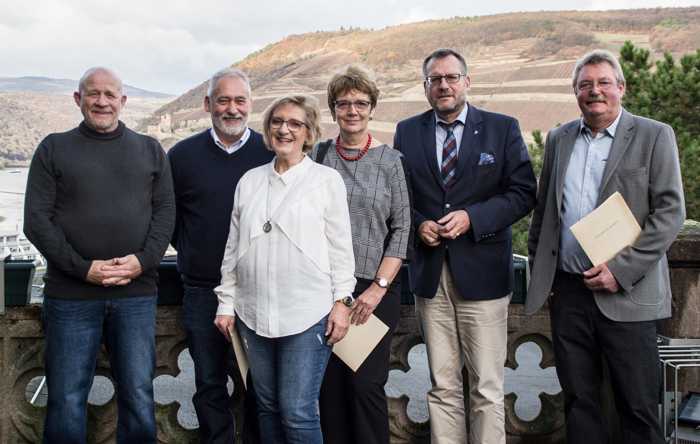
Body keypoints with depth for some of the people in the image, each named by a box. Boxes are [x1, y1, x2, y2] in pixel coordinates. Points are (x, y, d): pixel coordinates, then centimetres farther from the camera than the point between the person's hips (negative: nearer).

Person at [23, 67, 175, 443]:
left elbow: (165, 211, 5)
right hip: (70, 295, -1)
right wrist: (83, 268, -12)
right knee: (66, 401, 6)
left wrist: (143, 260, -11)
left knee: (139, 397, 7)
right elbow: (36, 220, -1)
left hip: (137, 293, 1)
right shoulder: (54, 149, 6)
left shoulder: (150, 150, 11)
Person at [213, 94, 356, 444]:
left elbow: (340, 245, 0)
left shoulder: (327, 179, 0)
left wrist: (342, 301, -5)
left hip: (307, 313, -4)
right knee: (267, 406, 14)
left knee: (297, 412, -4)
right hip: (254, 313, 4)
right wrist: (226, 302, 10)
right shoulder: (250, 181, 10)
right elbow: (233, 246, 12)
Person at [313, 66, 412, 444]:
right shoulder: (319, 155, 6)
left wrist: (379, 287, -9)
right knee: (331, 385, 7)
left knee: (366, 383, -3)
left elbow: (401, 229, -1)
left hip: (374, 290, -2)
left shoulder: (390, 160, 1)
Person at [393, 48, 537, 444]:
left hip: (481, 273, -2)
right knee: (442, 386, 10)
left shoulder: (503, 128, 2)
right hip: (430, 276, 2)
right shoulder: (407, 132, 10)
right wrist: (418, 224, -7)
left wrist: (472, 217, -14)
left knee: (487, 387, 2)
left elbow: (523, 192, -2)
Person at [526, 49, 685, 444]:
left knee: (638, 407, 3)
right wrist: (539, 270, 11)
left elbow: (670, 212, -7)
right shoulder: (559, 139, 12)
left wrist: (621, 270, -14)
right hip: (567, 291, 4)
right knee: (578, 400, 11)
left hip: (626, 294, -4)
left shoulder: (655, 136, -1)